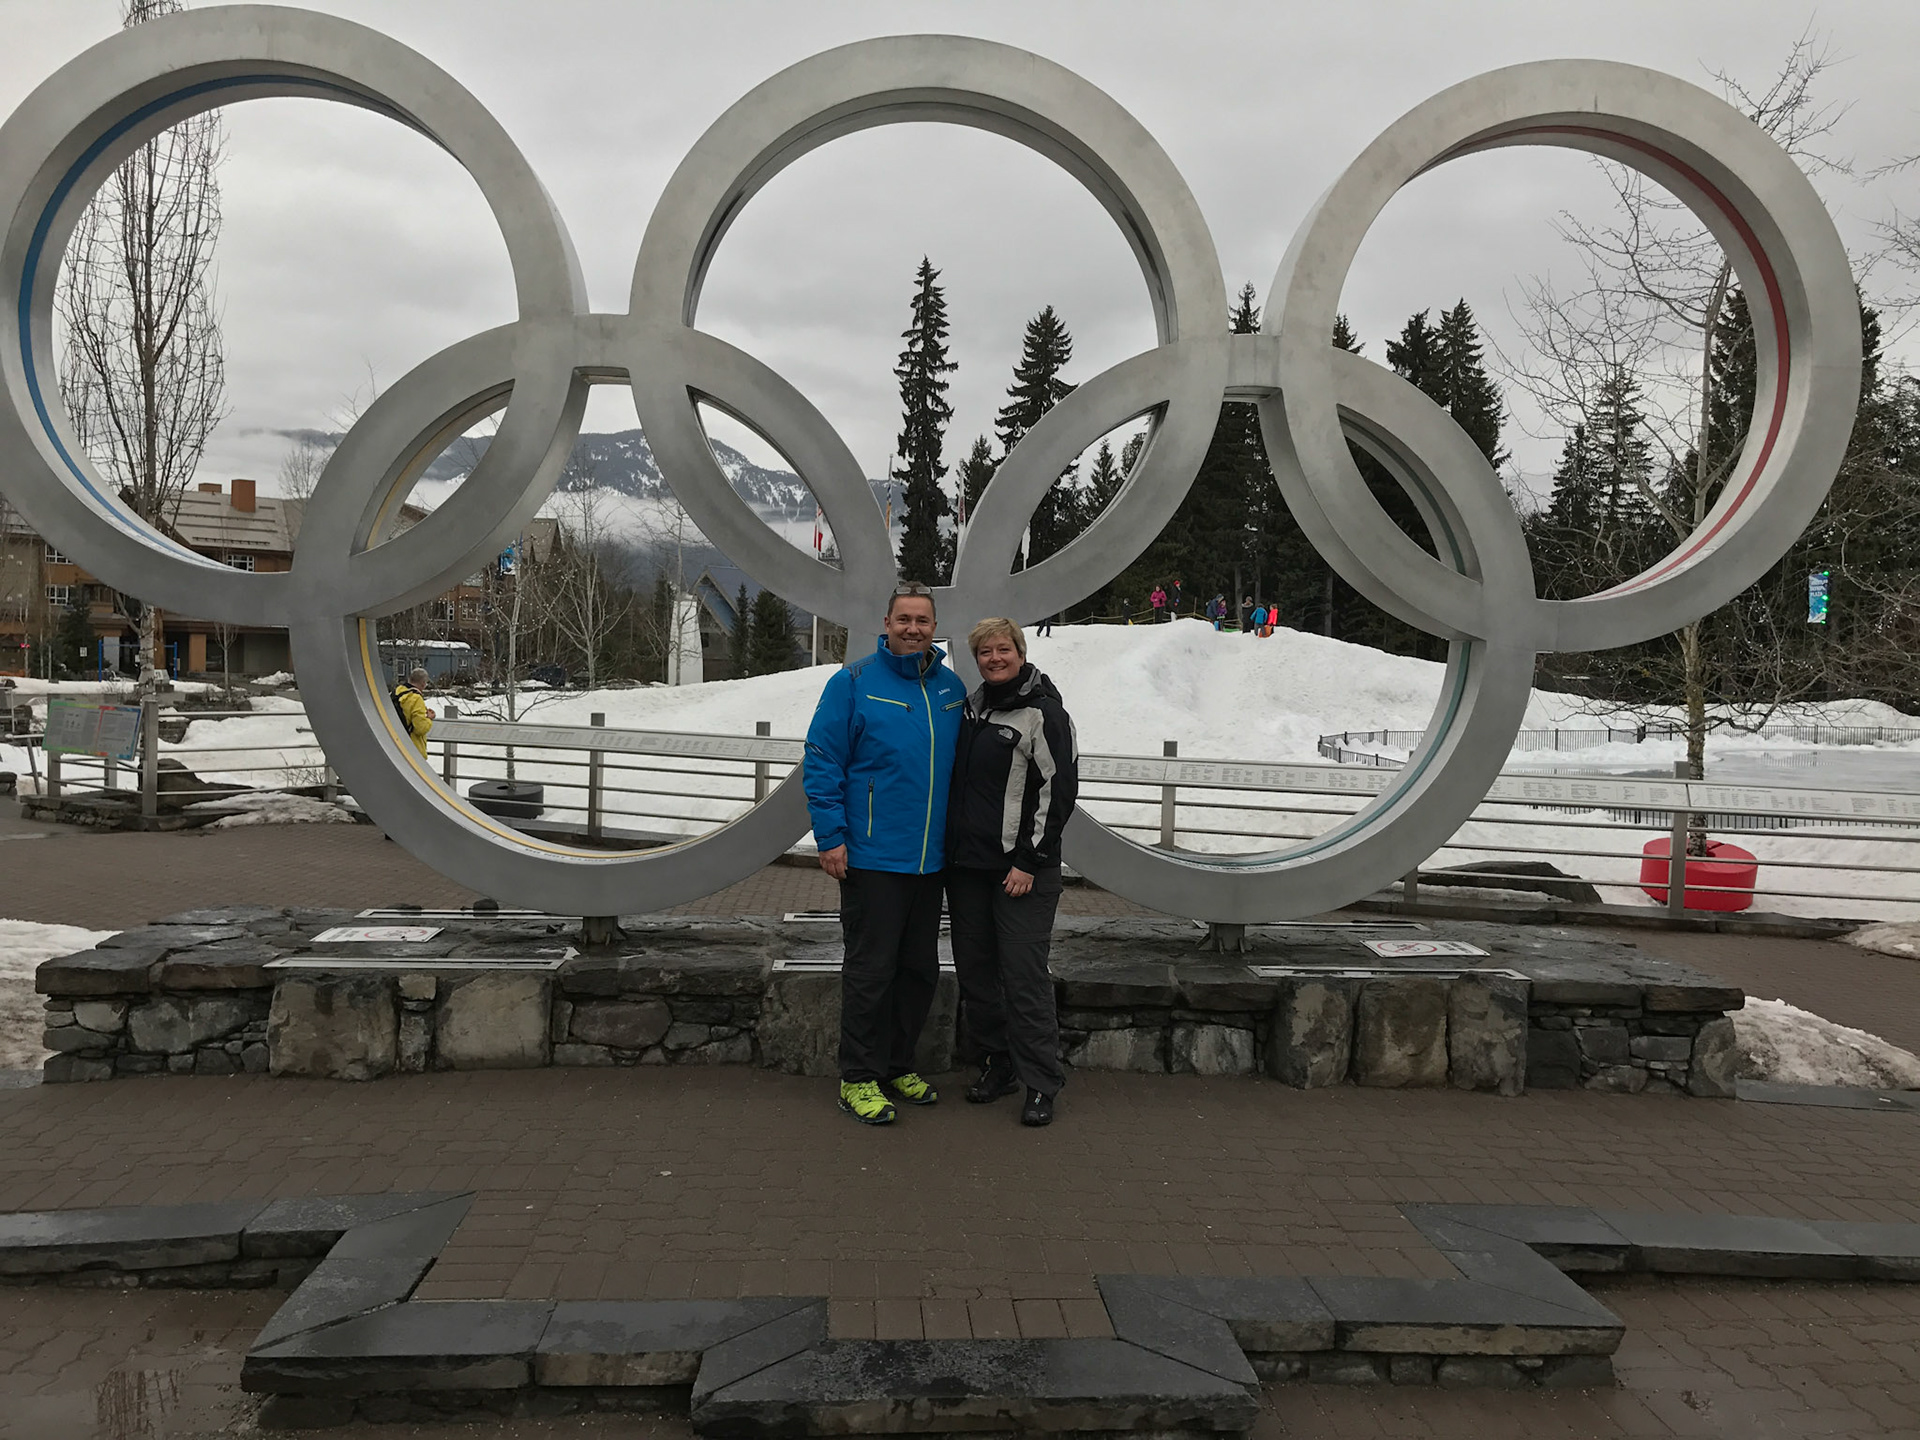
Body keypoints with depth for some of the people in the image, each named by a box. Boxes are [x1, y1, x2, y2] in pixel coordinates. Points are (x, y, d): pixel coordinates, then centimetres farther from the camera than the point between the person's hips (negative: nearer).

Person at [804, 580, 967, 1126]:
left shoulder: (951, 689, 10)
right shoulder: (853, 683, -6)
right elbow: (821, 761, -7)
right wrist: (830, 836, -13)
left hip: (930, 859, 6)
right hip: (871, 857, -6)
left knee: (920, 970, 13)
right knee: (870, 971, 0)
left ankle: (898, 1066, 28)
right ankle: (859, 1079, 12)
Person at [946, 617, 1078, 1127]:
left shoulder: (1044, 713, -8)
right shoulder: (973, 706, 13)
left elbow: (1058, 792, -11)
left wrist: (1029, 861, -13)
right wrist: (949, 846, 16)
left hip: (1022, 869, -7)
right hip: (966, 864, 7)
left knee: (1023, 974, -8)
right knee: (975, 970, 10)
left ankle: (1041, 1083, 1)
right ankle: (998, 1063, 23)